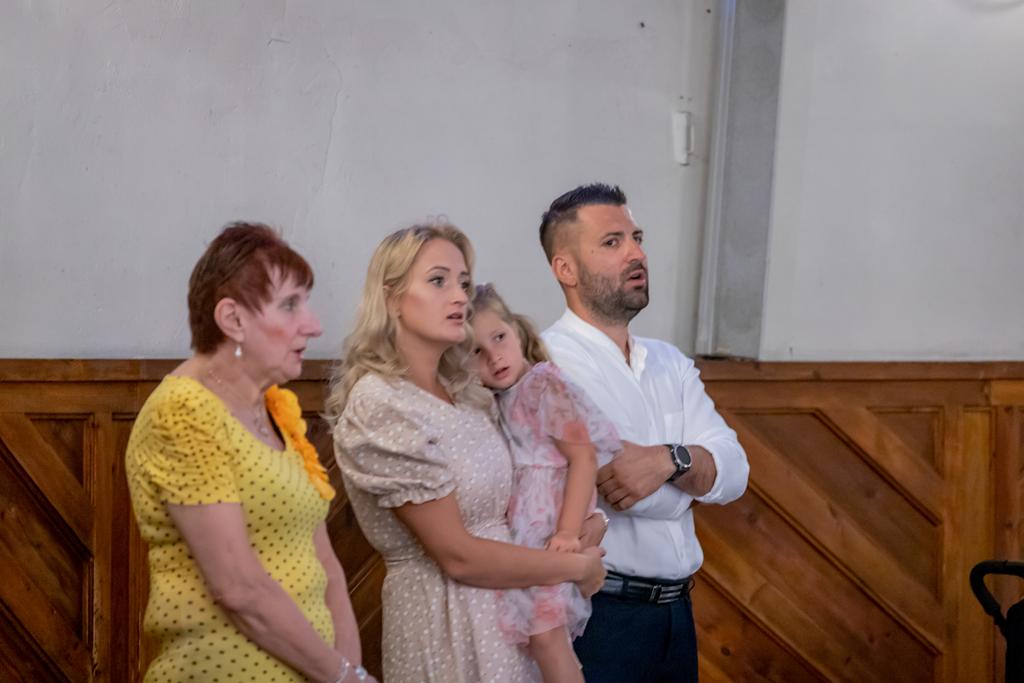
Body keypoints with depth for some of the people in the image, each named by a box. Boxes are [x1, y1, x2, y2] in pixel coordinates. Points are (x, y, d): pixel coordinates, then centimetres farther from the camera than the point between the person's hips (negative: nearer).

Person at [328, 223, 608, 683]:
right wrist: (576, 567, -9)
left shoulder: (463, 391, 6)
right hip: (445, 614, -8)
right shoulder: (379, 407, -19)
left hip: (502, 604, 8)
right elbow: (458, 556, -19)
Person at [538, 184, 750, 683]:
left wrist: (669, 460, -19)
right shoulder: (546, 365, -13)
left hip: (675, 610, 7)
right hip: (597, 614, -7)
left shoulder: (670, 364, 11)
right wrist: (694, 468, -4)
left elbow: (733, 471, -2)